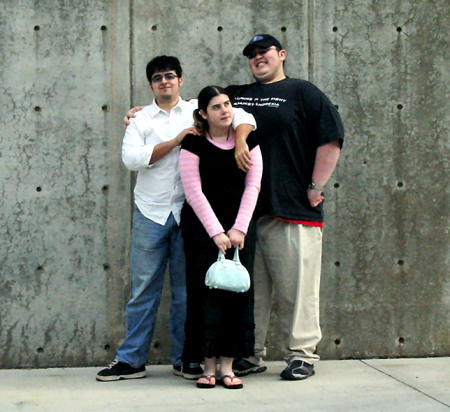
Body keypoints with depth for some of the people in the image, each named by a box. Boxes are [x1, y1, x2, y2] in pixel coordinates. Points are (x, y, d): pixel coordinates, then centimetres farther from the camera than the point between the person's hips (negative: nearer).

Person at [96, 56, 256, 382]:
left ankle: (185, 359, 16)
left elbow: (244, 117, 5)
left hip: (188, 212, 0)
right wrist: (175, 141, -10)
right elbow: (131, 158, -6)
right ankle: (131, 360, 10)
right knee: (144, 289, 2)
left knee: (187, 289, 5)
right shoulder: (141, 119, 10)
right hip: (151, 212, 0)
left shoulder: (198, 110, 10)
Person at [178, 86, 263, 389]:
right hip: (201, 226, -2)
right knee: (206, 290, -5)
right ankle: (208, 365, 2)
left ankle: (228, 365, 4)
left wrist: (239, 228, -8)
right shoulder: (194, 144, -3)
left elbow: (253, 185, 2)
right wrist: (216, 232, -13)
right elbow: (193, 190, -7)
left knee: (237, 290, -2)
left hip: (239, 226, 3)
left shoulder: (248, 141, 6)